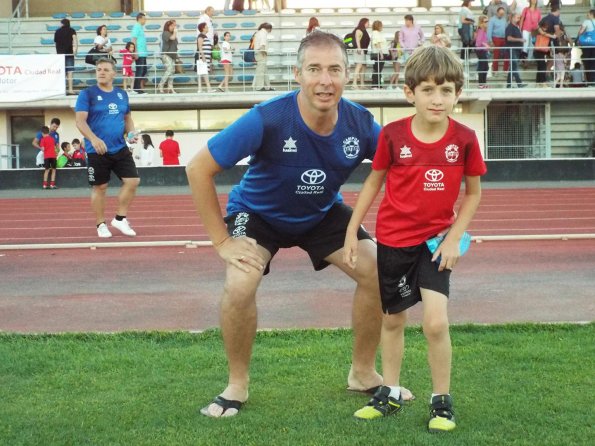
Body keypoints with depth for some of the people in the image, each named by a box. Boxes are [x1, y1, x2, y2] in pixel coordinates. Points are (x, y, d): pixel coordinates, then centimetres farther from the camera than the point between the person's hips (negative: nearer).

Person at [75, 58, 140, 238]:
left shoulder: (122, 94, 10)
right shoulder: (87, 94, -6)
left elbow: (127, 117, 22)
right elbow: (80, 121, -13)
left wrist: (131, 132, 0)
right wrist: (93, 139, -29)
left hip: (120, 148, 5)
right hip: (97, 150, -4)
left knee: (133, 181, -2)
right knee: (100, 187, 3)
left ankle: (120, 219, 13)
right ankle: (101, 225, 17)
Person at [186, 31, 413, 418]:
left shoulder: (360, 123, -24)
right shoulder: (267, 120, -34)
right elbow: (199, 169, -27)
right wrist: (221, 241, -24)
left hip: (323, 213, 4)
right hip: (259, 212, -3)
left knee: (379, 272, -10)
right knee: (239, 286, -27)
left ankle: (363, 372, 14)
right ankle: (237, 385, -1)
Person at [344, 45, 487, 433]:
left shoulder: (465, 138, -13)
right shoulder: (392, 135, -12)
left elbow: (474, 192, 0)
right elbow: (373, 183, 2)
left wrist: (455, 237, -9)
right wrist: (352, 232, 2)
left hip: (436, 240, -1)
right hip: (393, 239, 1)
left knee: (436, 321, -13)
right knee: (393, 319, 14)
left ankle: (442, 400, 6)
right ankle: (391, 393, 31)